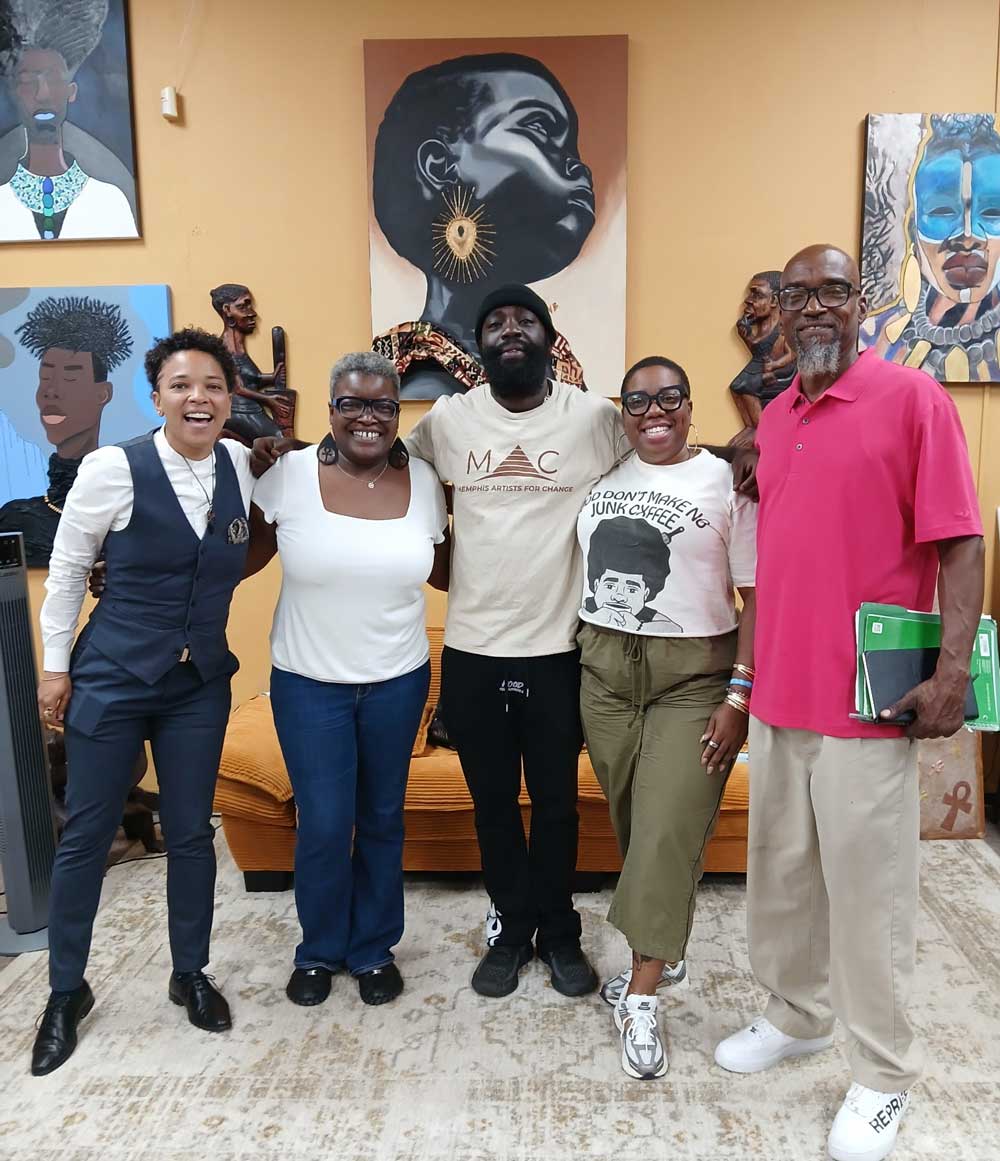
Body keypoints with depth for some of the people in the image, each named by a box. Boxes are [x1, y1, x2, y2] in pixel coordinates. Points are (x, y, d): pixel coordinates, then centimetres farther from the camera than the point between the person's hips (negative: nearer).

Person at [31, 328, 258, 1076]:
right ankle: (67, 990, 30)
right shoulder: (113, 469, -13)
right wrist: (56, 664, 0)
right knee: (87, 835, 9)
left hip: (201, 683, 3)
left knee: (191, 833, 12)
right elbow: (67, 569, -3)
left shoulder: (240, 466, -3)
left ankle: (191, 973, 33)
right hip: (113, 677, -3)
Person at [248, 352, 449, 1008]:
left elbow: (443, 572, 8)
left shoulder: (423, 481, -3)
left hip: (398, 681, 2)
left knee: (383, 819, 15)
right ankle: (320, 950, 32)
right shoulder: (290, 475, -10)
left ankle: (375, 948, 37)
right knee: (324, 826, 3)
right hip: (309, 682, -2)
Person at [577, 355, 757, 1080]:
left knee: (669, 830, -4)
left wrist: (739, 695, -13)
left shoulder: (725, 482, -6)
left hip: (693, 675, -4)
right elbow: (575, 563, 16)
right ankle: (662, 956, 33)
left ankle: (641, 998, 10)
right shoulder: (602, 475, 7)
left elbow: (757, 595, -9)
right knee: (631, 824, 12)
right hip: (605, 669, 4)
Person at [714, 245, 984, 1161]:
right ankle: (796, 1016, 39)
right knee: (780, 872, 18)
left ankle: (884, 1075, 25)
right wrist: (753, 671, 15)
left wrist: (953, 671, -18)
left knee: (868, 888, 5)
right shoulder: (773, 419, 11)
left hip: (867, 700, -6)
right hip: (778, 694, 6)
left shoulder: (911, 397, -6)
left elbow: (960, 541, -10)